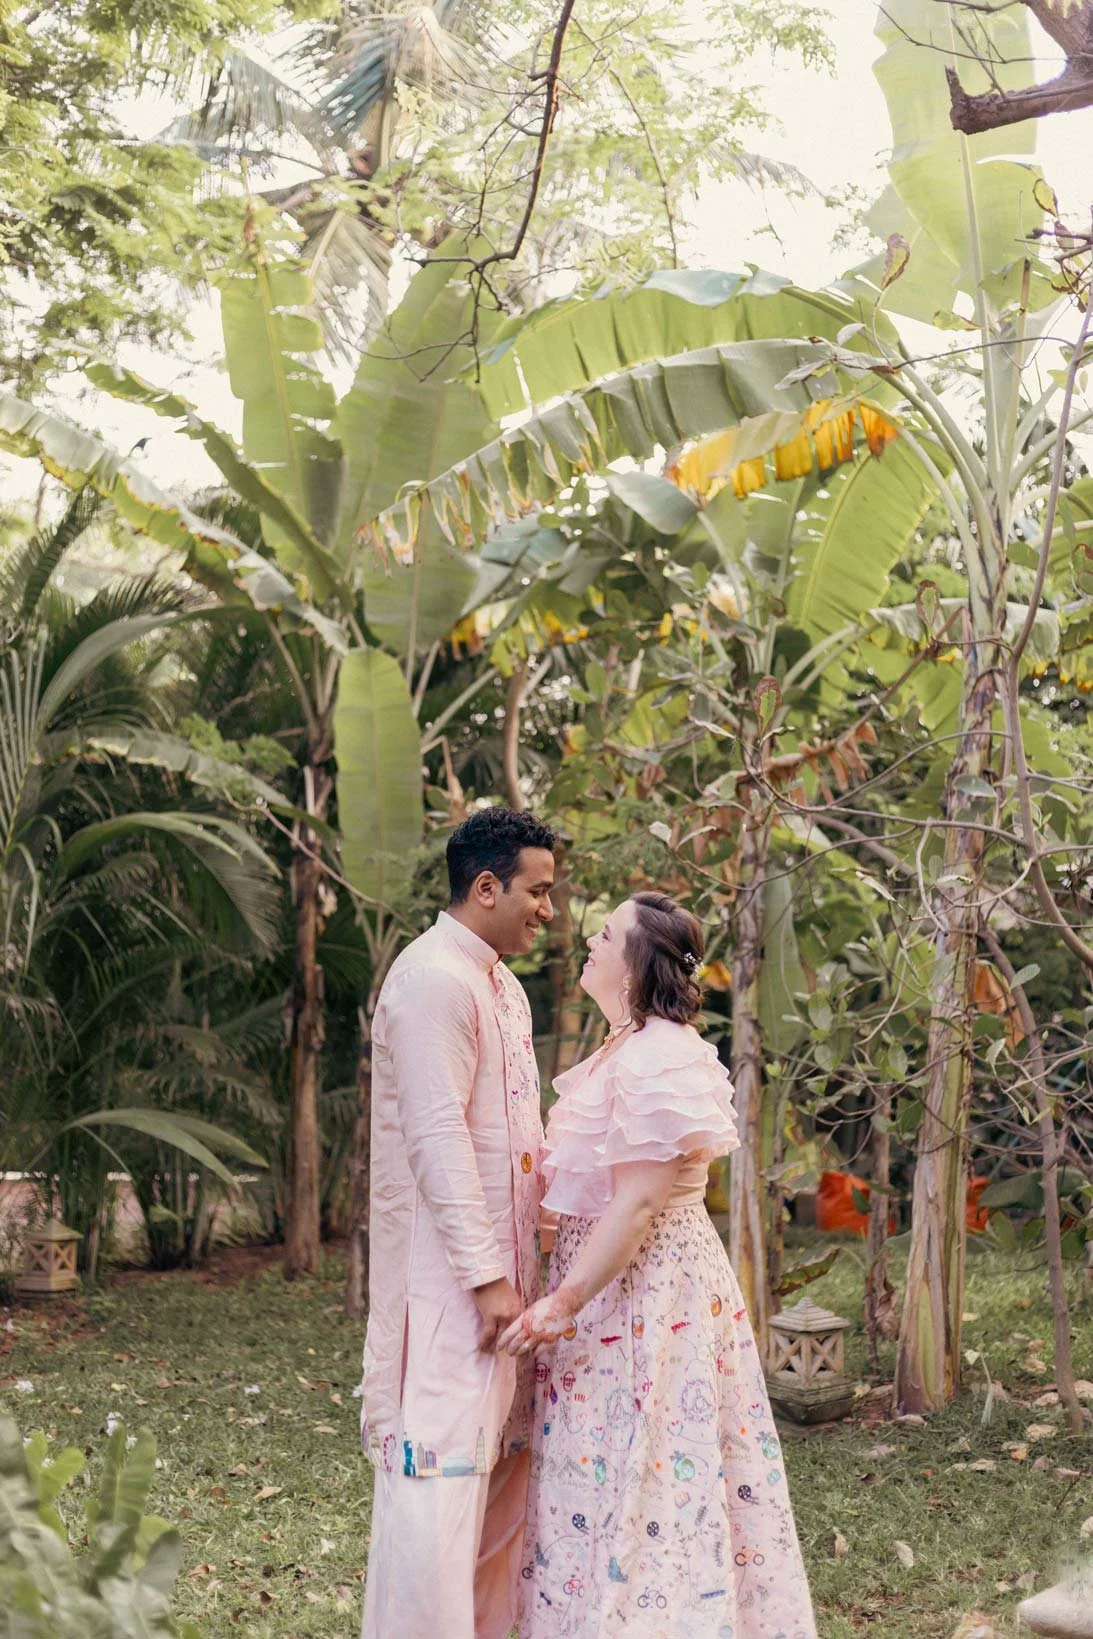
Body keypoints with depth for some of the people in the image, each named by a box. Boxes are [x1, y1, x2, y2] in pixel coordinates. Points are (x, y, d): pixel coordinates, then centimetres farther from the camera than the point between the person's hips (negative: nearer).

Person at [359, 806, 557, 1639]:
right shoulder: (433, 978, -14)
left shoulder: (502, 987, 16)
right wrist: (485, 1272, -20)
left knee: (500, 1461, 12)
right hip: (448, 1270, -9)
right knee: (441, 1470, -8)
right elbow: (437, 1135, -19)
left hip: (504, 1264, 10)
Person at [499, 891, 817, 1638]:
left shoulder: (658, 1059, -20)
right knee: (613, 1479, 16)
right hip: (619, 1278, 10)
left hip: (645, 1287, -10)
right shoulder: (628, 1048, 13)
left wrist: (563, 1303, -23)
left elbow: (639, 1202, -24)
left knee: (630, 1484, -2)